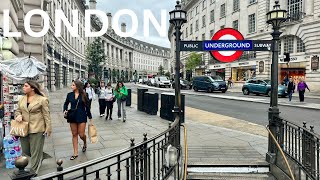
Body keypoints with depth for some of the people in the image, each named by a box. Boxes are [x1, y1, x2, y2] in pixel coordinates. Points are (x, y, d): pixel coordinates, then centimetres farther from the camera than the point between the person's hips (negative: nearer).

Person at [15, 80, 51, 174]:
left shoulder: (42, 99, -8)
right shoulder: (22, 99, 8)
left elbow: (46, 115, -7)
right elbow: (18, 110, 19)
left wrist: (48, 128, -11)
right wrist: (18, 115, -5)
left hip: (37, 129, -6)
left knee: (35, 152, 3)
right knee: (25, 151, 16)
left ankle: (33, 172, 17)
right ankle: (40, 157, 43)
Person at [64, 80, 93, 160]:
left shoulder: (84, 95, -6)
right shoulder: (70, 95, 2)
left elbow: (87, 107, -2)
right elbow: (66, 103, 17)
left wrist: (90, 118, 0)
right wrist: (65, 110, -3)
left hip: (81, 117, -3)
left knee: (81, 134, -3)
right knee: (74, 134, 8)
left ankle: (85, 144, 33)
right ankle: (75, 153, 17)